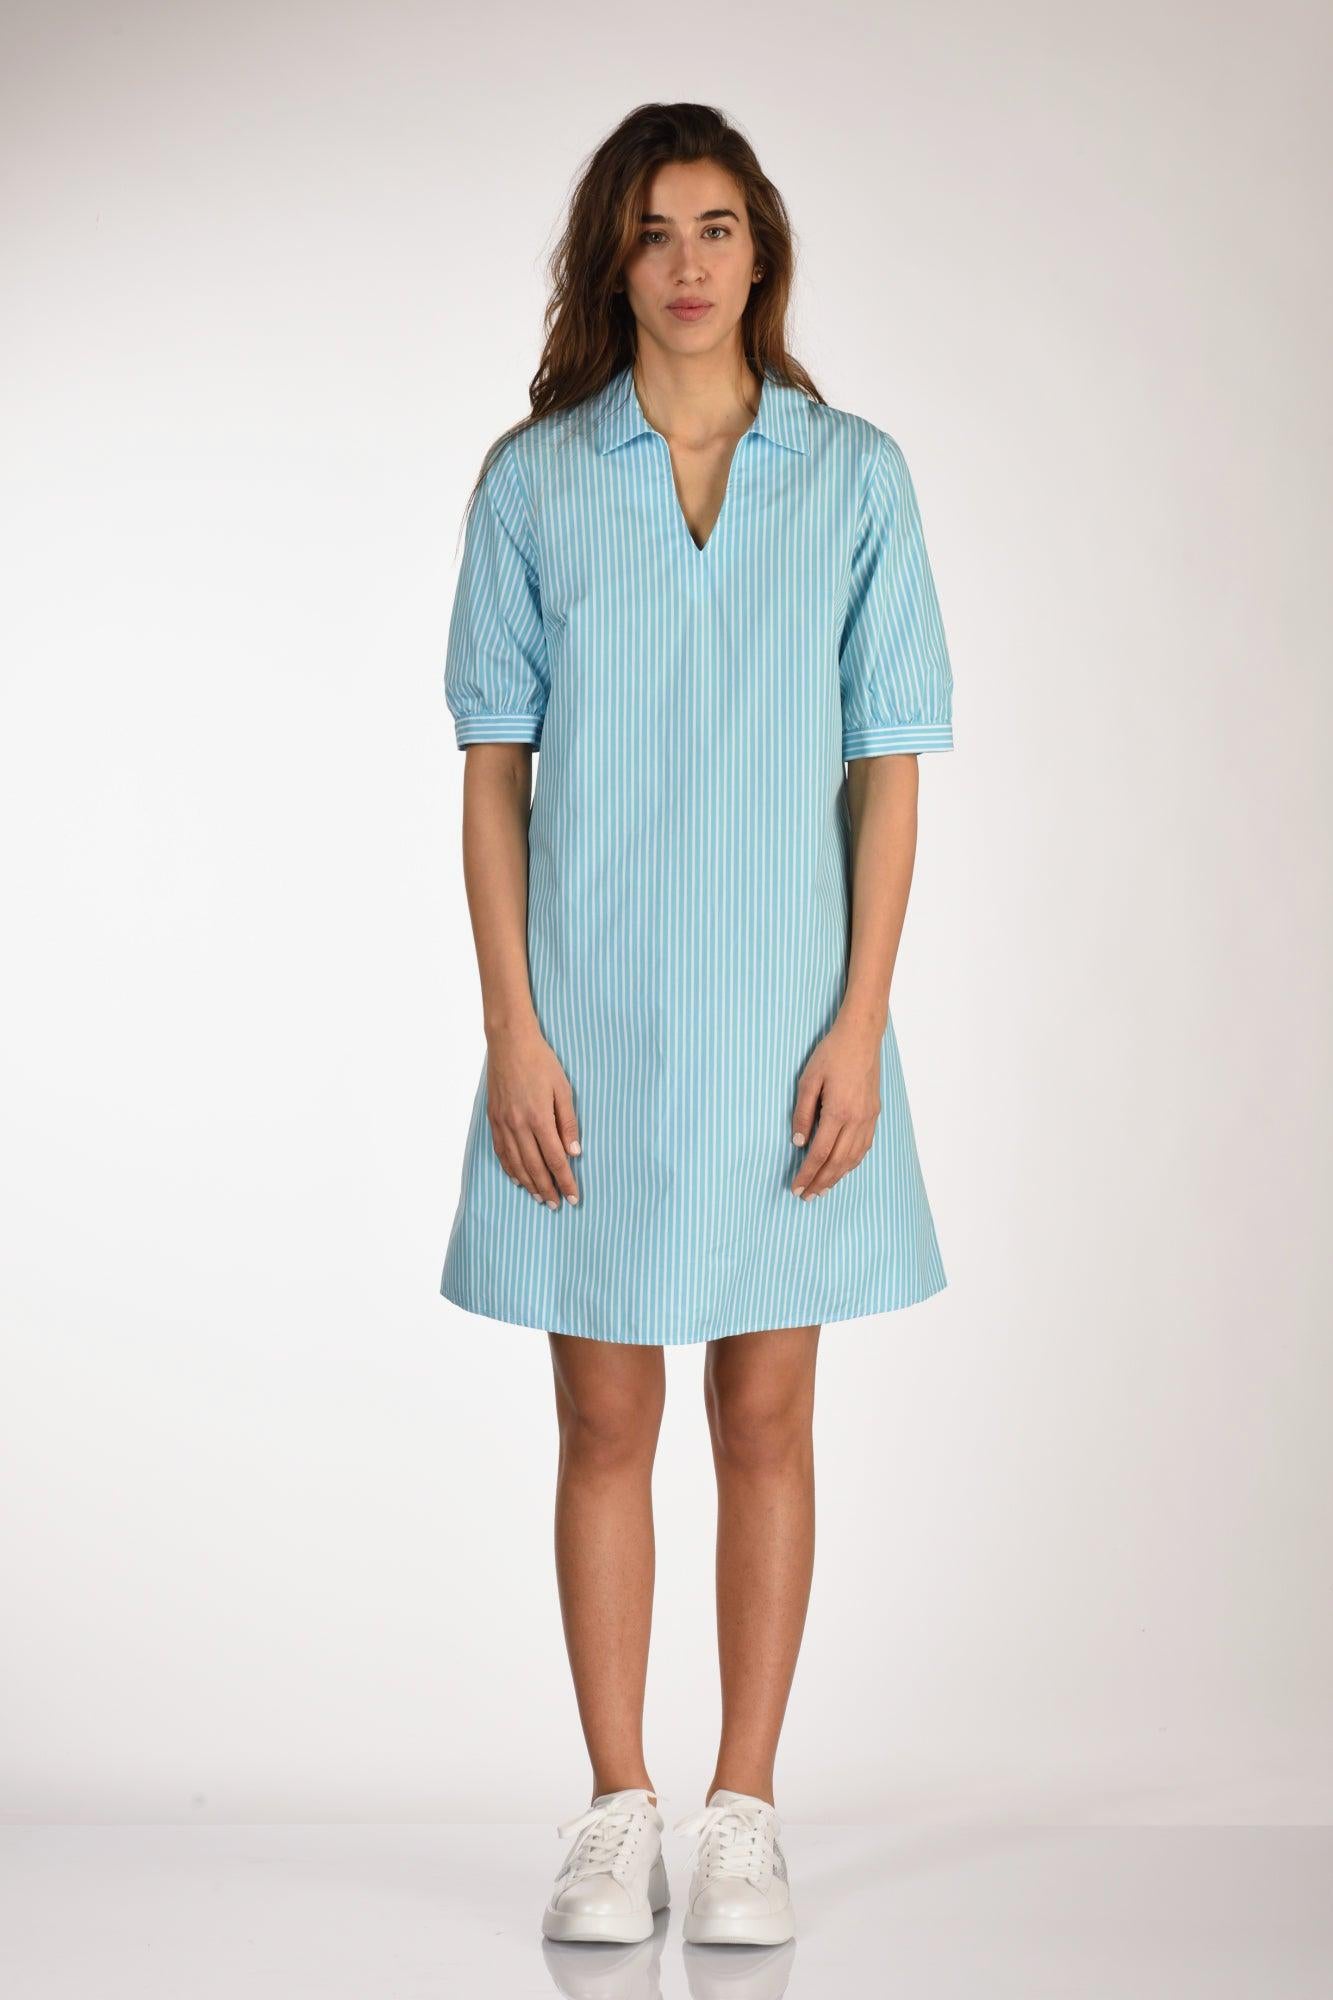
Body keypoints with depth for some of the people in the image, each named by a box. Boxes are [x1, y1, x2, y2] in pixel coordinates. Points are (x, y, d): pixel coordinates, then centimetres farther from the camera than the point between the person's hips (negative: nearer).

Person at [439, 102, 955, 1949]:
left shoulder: (855, 475, 3)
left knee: (767, 1414, 6)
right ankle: (618, 1817, 18)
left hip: (781, 1016, 0)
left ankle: (744, 1816, 18)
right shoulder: (533, 479, 3)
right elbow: (495, 771, 2)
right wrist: (512, 1025, -7)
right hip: (592, 1017, 0)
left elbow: (889, 765, 1)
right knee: (606, 1418, 6)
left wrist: (860, 1020, -7)